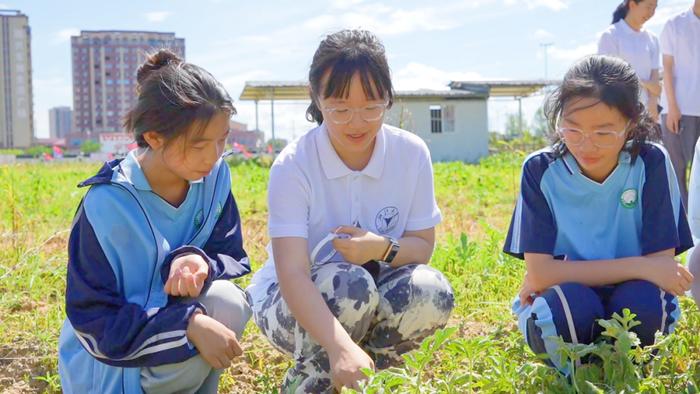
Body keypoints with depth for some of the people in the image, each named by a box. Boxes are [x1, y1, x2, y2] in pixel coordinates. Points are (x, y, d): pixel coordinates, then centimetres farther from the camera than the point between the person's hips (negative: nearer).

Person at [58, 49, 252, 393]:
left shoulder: (215, 177, -9)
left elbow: (232, 256, -2)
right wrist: (188, 323, -33)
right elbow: (93, 321, -21)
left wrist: (199, 262, -27)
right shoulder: (107, 206, -23)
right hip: (113, 366, -4)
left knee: (228, 303, -25)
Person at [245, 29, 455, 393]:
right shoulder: (293, 165, -22)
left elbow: (423, 246, -3)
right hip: (291, 302, -3)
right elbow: (292, 274, -31)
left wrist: (383, 249, -28)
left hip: (373, 302, 4)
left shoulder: (412, 153, -11)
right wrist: (341, 346, -48)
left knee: (431, 292, -27)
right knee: (352, 285, -35)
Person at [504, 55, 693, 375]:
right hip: (564, 312, 0)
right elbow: (539, 274, -17)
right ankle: (575, 375, -2)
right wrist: (639, 267, -22)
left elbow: (661, 262, -15)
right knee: (567, 302, -33)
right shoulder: (540, 170, -11)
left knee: (644, 300, -32)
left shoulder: (651, 163, -12)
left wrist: (550, 277, -18)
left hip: (635, 305, 1)